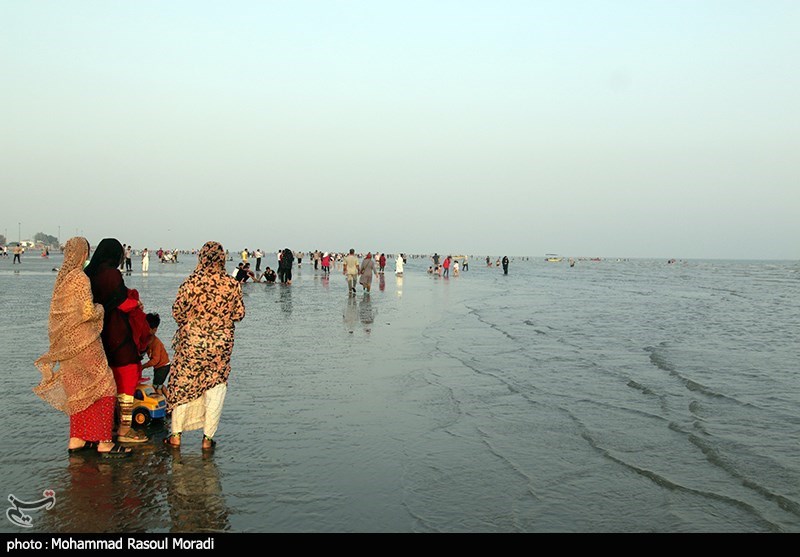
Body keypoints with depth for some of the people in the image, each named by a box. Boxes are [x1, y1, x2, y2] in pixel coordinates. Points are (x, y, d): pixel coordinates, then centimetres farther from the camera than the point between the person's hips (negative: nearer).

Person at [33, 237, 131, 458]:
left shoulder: (61, 277, 8)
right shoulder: (80, 278, -18)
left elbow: (57, 311, 16)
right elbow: (87, 312, -22)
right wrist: (100, 308, -1)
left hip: (66, 343, 8)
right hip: (83, 341, -8)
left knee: (79, 389, 16)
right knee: (103, 387, -1)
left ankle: (77, 439, 21)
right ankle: (104, 442, 0)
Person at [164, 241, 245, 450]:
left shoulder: (191, 282, -12)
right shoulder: (231, 284, -8)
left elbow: (177, 311, -9)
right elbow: (239, 314, -2)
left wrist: (188, 324, 11)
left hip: (191, 342, -1)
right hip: (221, 344, 1)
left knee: (184, 386, 12)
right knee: (215, 389, 10)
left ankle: (176, 435, 17)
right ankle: (208, 437, 13)